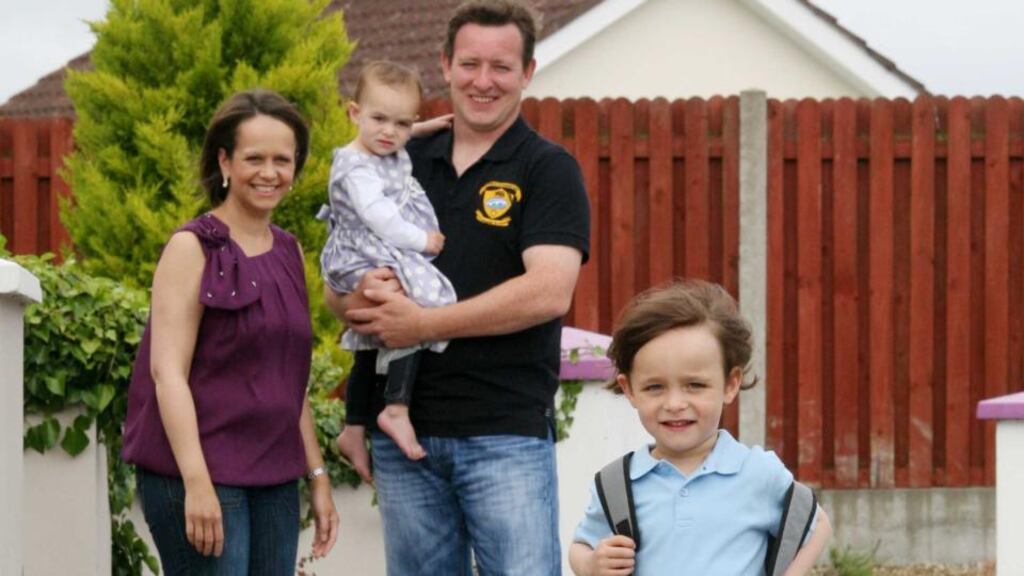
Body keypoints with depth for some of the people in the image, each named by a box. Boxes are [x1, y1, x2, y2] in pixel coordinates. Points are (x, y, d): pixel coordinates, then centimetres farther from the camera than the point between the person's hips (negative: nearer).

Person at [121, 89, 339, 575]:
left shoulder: (288, 253, 14)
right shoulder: (193, 248, -6)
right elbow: (167, 371, -13)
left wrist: (317, 476, 16)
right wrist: (197, 483, -21)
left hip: (274, 479, 7)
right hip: (200, 479, -7)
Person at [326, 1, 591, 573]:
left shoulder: (547, 170, -1)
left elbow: (549, 291, -16)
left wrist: (422, 322, -17)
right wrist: (362, 296, -10)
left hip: (507, 432, -5)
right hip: (403, 426, 5)